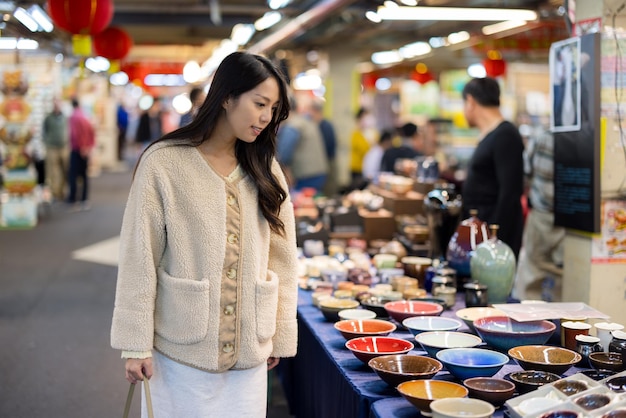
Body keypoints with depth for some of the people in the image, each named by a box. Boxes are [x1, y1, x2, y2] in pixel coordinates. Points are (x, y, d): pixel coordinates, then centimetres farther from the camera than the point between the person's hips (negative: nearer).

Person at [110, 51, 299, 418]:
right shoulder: (163, 163, -8)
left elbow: (282, 258, 7)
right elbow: (138, 259, -7)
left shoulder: (265, 169, 6)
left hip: (249, 352, 4)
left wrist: (280, 337, 6)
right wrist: (135, 344, -7)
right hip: (182, 350, -3)